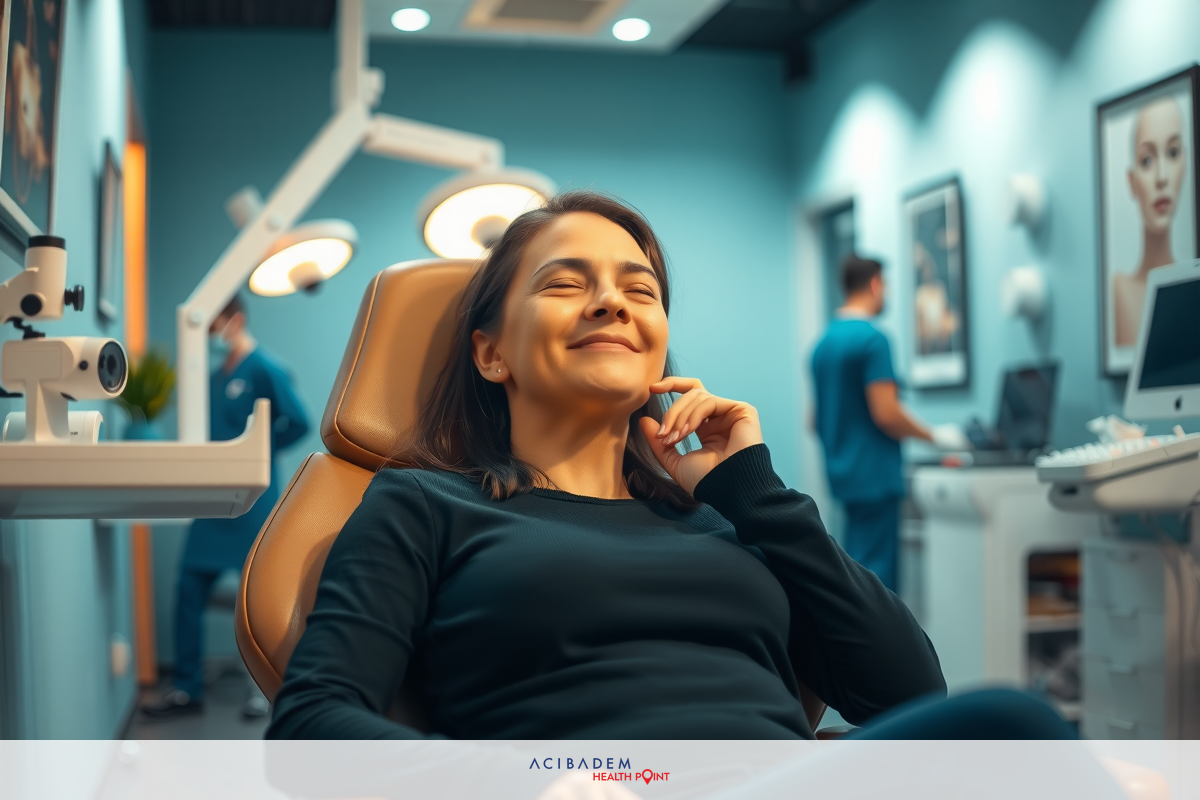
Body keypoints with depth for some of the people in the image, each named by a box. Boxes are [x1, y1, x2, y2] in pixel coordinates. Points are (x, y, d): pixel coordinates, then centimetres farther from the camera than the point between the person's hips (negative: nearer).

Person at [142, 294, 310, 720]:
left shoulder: (264, 369, -11)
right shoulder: (216, 374, 12)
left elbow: (297, 424, -17)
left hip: (252, 502, -7)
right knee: (189, 589, 5)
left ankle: (266, 688, 17)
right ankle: (186, 688, 15)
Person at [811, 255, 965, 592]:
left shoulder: (823, 343, 12)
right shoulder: (872, 338, -14)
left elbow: (816, 420, 16)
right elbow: (886, 413, -18)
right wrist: (936, 435, -5)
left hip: (843, 473, 9)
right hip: (875, 475, -9)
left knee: (857, 569, 15)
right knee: (876, 575, -5)